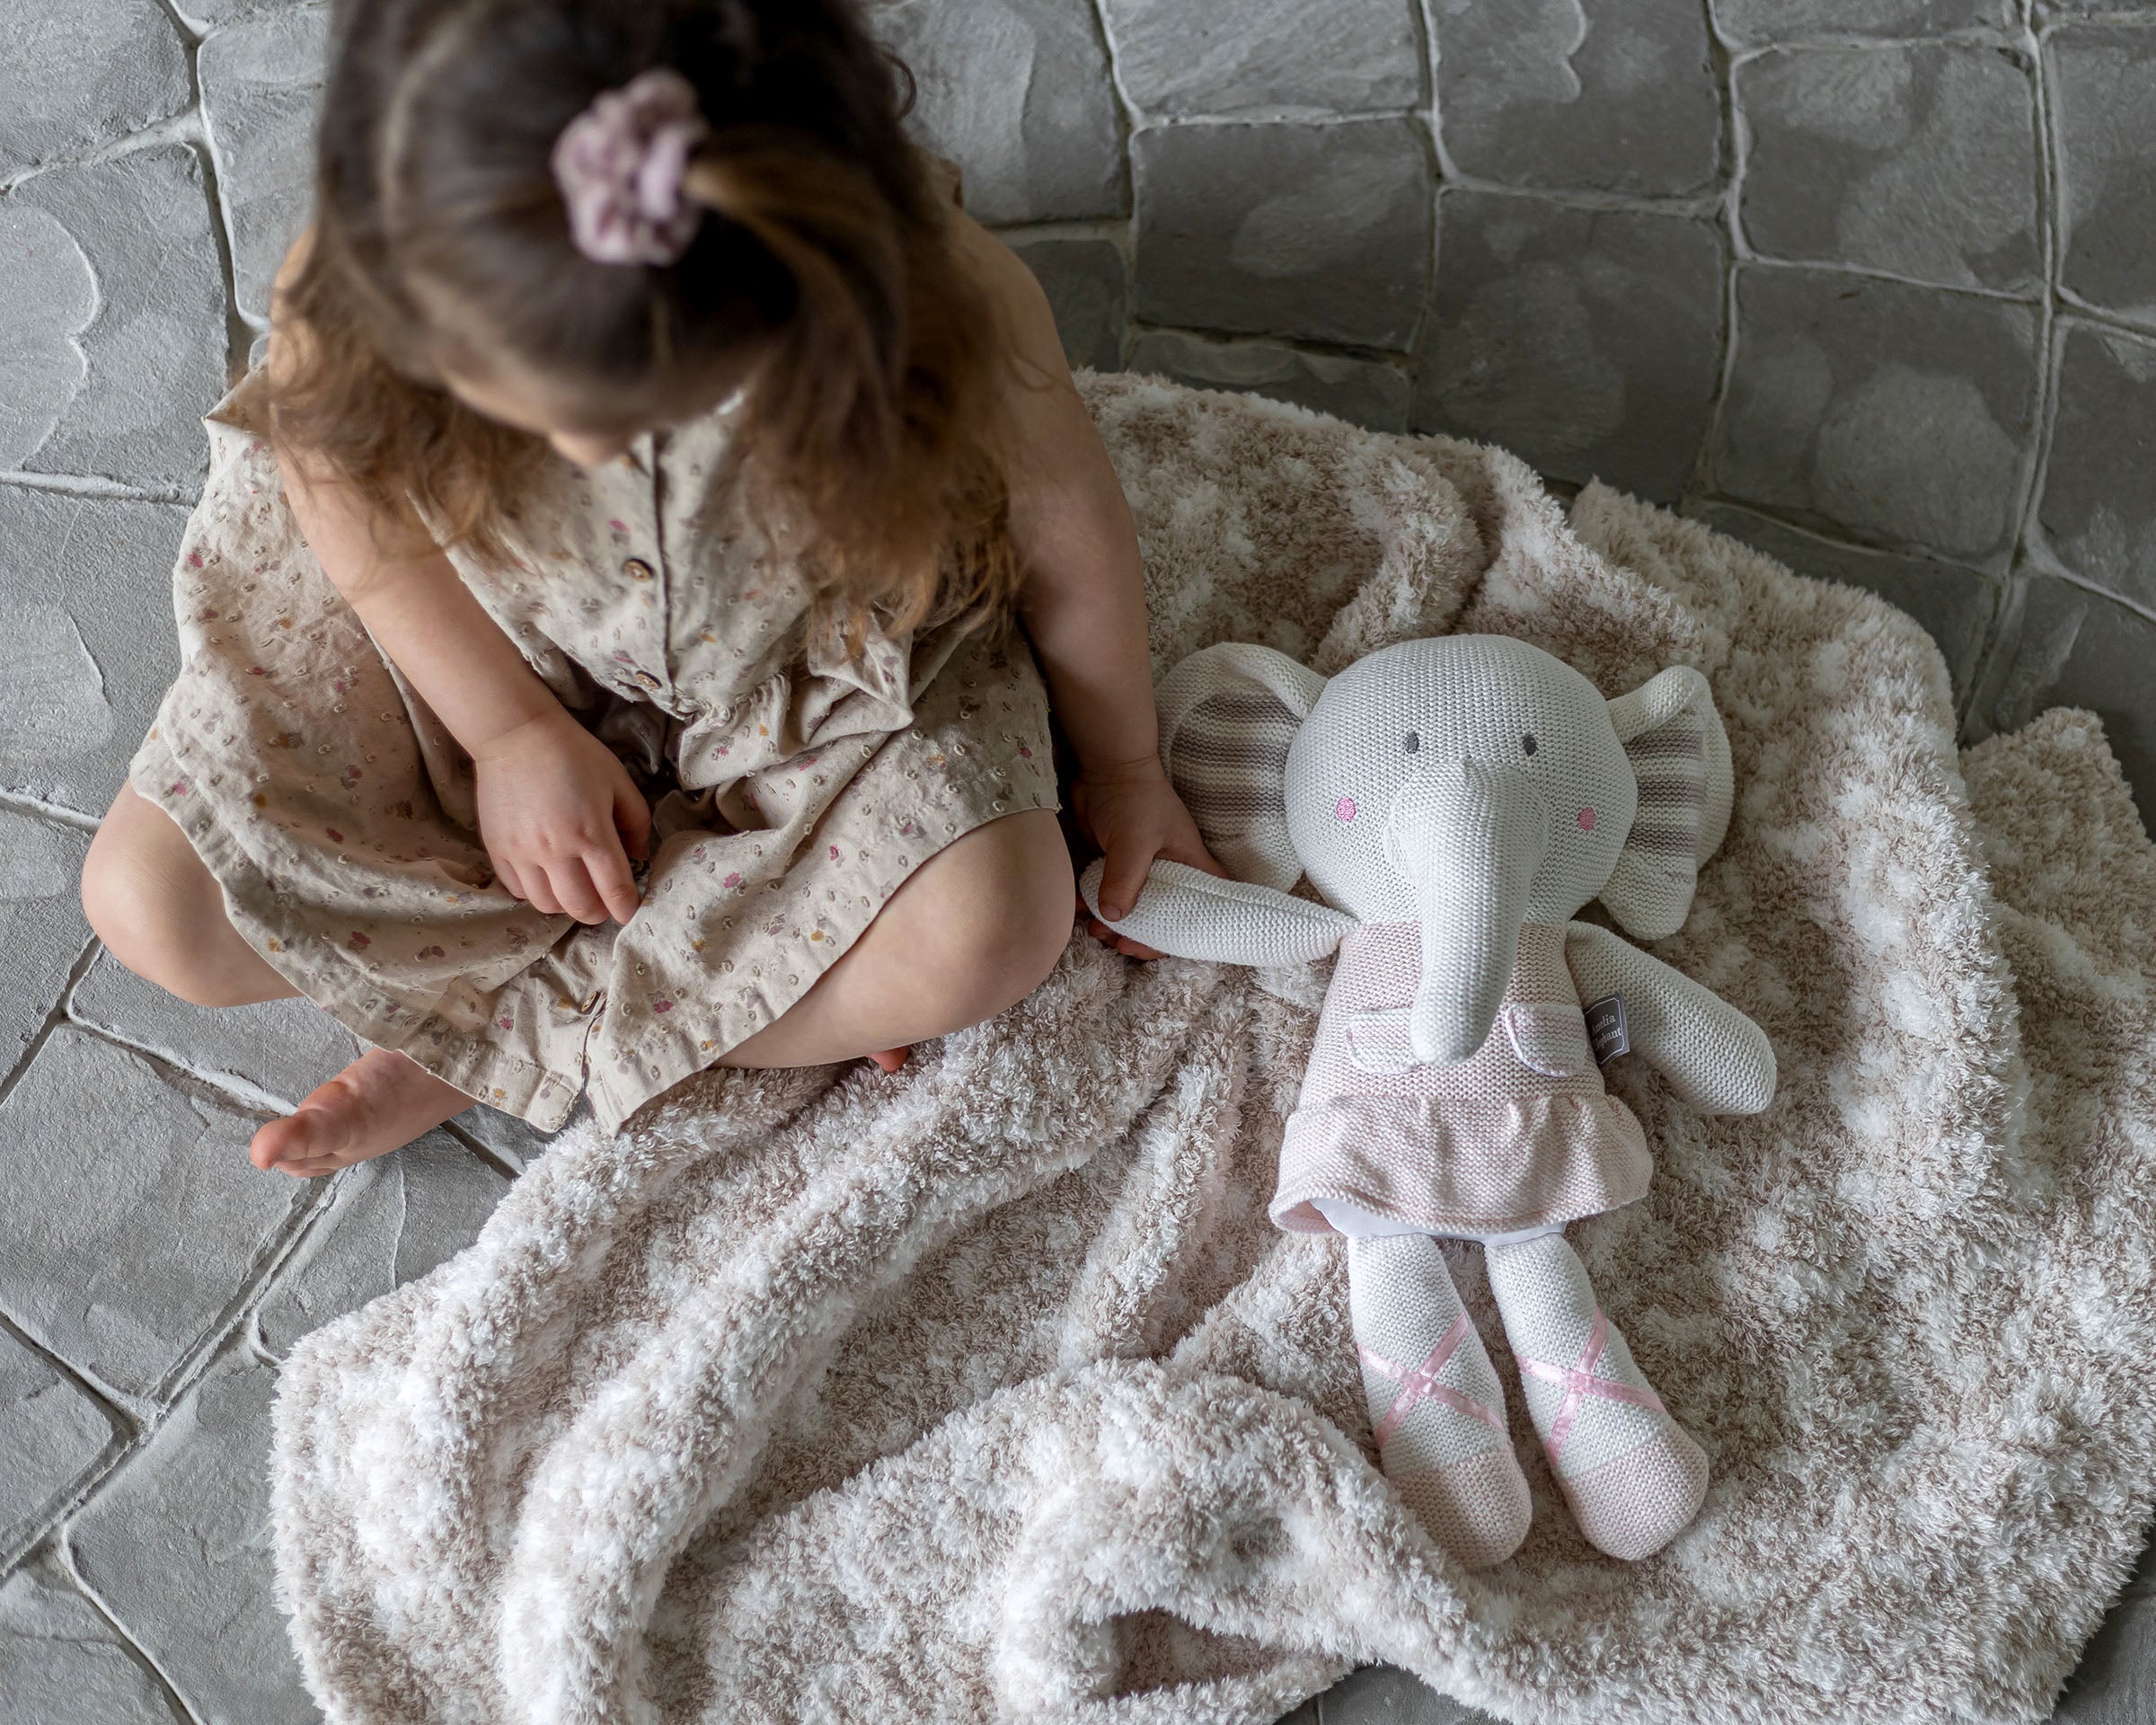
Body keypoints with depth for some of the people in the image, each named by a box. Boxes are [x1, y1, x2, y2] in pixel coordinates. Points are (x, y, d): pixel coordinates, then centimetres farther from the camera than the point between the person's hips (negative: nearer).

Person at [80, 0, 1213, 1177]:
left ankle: (507, 1034, -7)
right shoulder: (370, 281, -34)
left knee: (989, 932, -25)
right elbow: (344, 480, -9)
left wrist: (1120, 765, 2)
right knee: (152, 905, -11)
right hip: (471, 638, 1)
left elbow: (1068, 528, -15)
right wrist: (513, 732, -12)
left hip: (803, 658, 0)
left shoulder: (934, 310, -37)